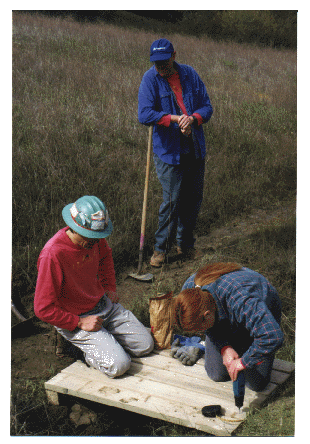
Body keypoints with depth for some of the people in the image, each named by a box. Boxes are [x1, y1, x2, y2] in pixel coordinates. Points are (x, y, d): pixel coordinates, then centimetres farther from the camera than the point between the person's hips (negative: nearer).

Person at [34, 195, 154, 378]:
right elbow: (44, 309, -24)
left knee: (146, 345, 0)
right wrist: (80, 323, -19)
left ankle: (106, 338, 19)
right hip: (73, 320, -7)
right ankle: (84, 349, 7)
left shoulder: (94, 238, -7)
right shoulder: (53, 254, -29)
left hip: (104, 304, 7)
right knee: (119, 365, -19)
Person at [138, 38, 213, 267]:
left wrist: (193, 118, -16)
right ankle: (161, 248, 11)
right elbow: (144, 115, -16)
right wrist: (174, 118, -24)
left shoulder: (190, 74, 4)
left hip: (195, 149, 4)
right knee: (172, 200, -7)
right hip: (168, 151, -4)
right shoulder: (150, 79, -6)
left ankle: (185, 243, 29)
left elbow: (207, 106, 5)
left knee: (194, 198, 11)